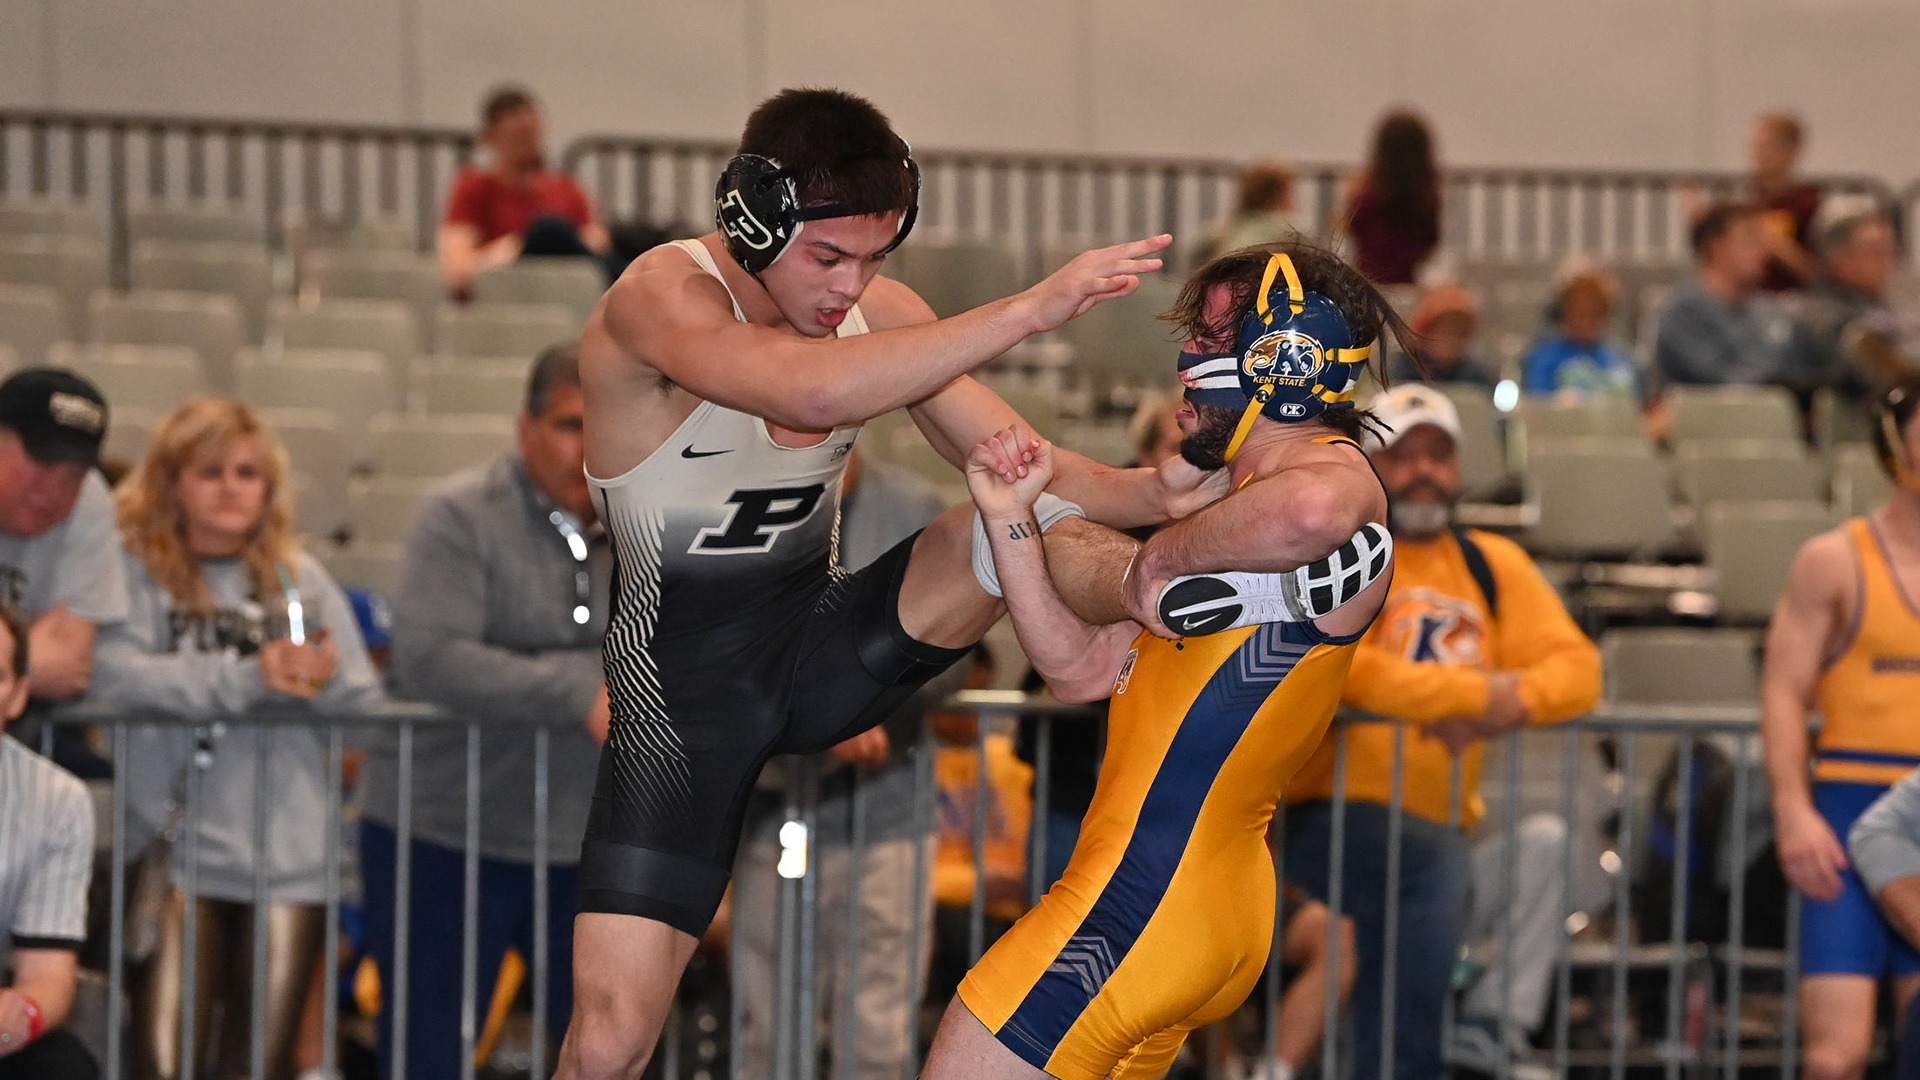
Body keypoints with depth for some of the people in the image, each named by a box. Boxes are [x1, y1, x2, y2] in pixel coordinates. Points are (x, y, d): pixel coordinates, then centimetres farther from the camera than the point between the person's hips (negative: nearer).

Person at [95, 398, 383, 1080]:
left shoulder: (297, 577, 14)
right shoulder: (137, 570, 1)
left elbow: (367, 702, 10)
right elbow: (113, 672, -17)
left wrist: (330, 681, -14)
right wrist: (249, 677, -22)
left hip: (290, 853, 3)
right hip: (180, 842, -3)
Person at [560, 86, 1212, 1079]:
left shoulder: (880, 315, -3)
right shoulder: (661, 298, -23)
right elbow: (813, 391, -42)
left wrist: (1146, 494, -26)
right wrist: (1032, 308, -45)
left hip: (824, 644, 4)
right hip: (685, 683, -4)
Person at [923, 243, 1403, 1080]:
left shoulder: (1334, 472, -10)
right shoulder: (1250, 515, 21)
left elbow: (1313, 511, -40)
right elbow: (1080, 670, 20)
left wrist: (1152, 558, -23)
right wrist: (1011, 521, 10)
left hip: (1145, 897, -10)